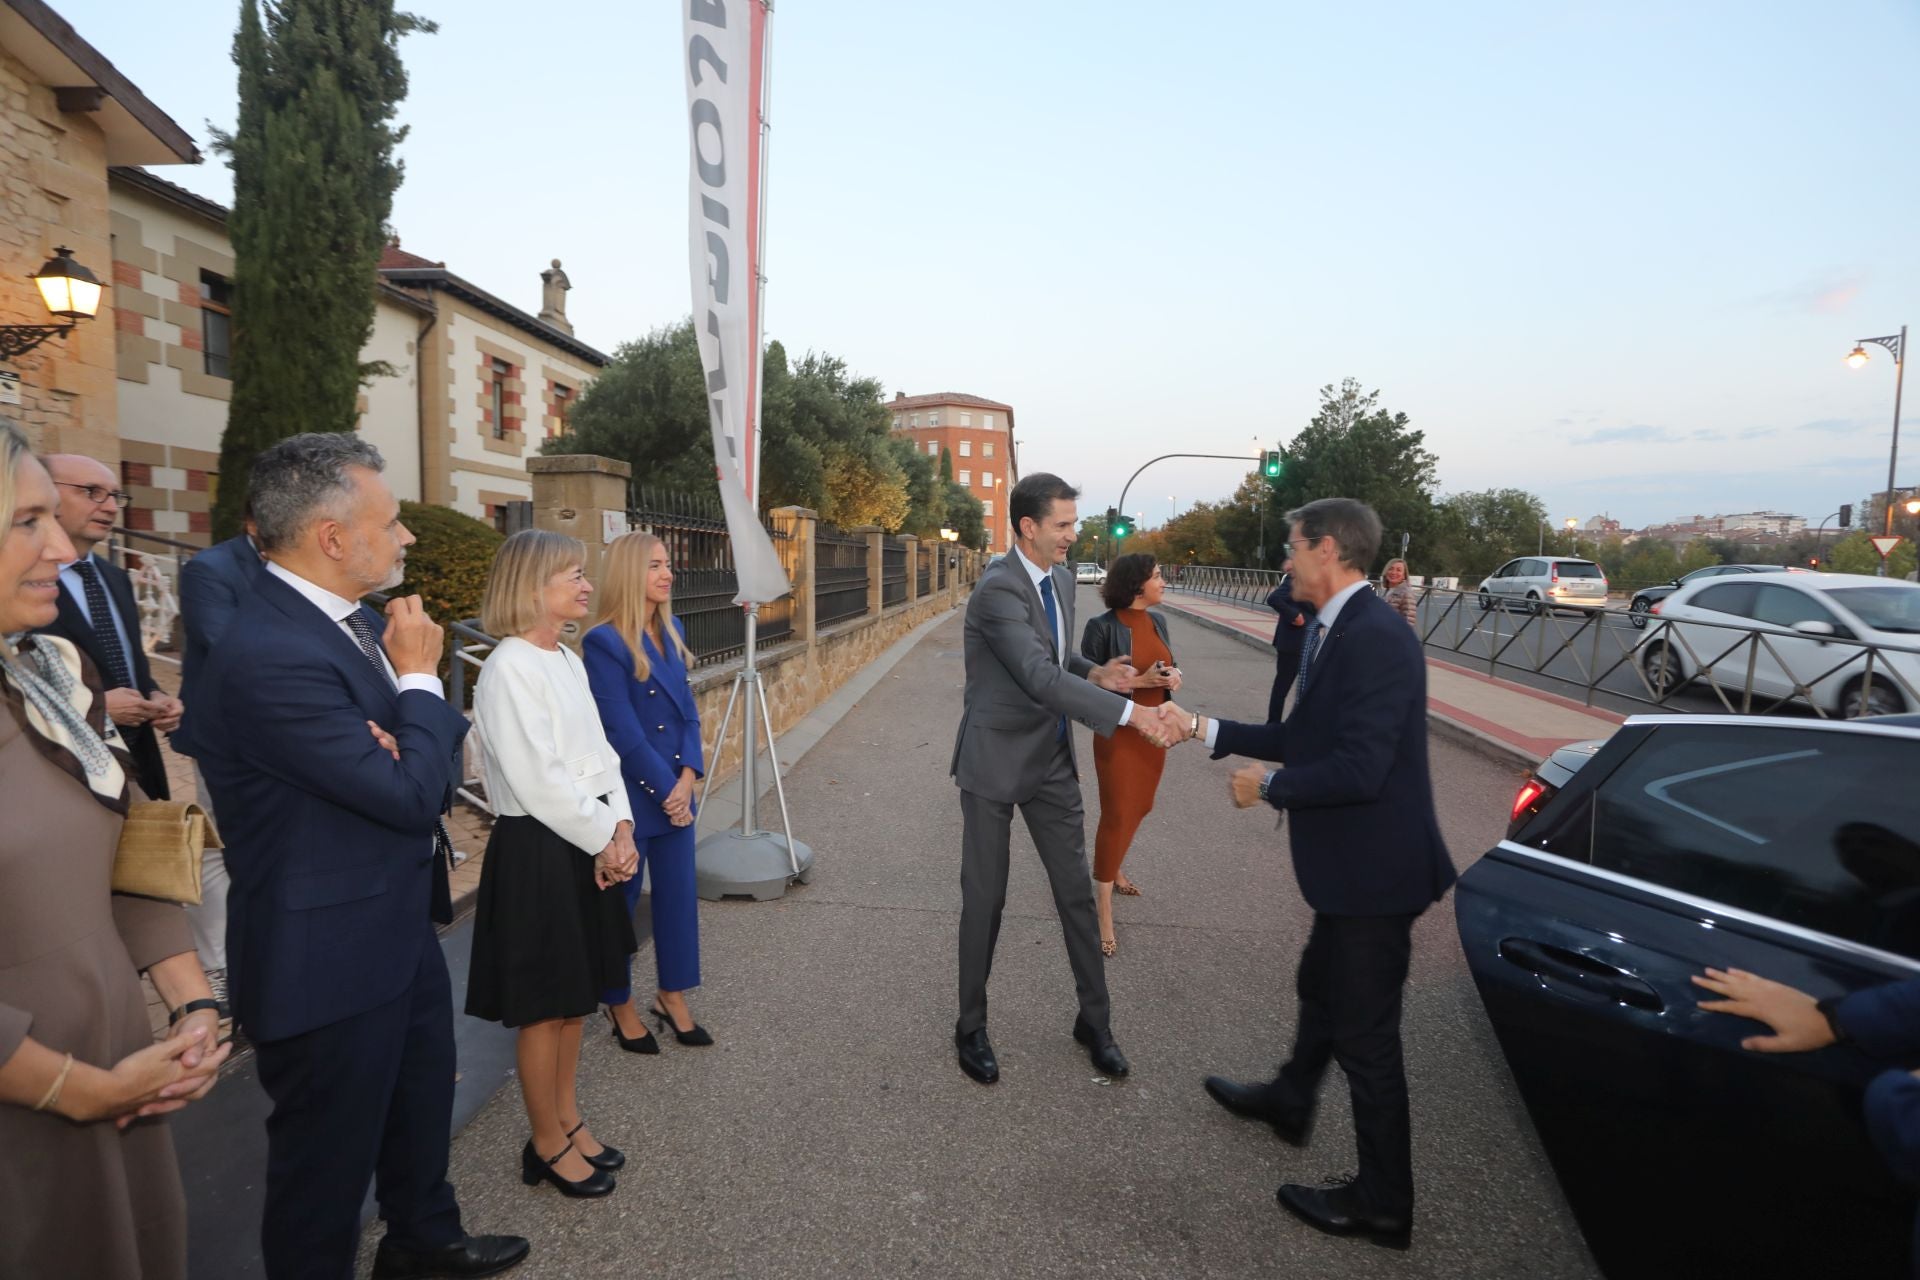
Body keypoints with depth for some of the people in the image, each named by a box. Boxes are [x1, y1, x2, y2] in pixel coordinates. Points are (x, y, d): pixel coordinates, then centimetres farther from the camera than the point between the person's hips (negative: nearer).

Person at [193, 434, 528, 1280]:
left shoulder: (356, 622, 1)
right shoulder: (269, 656, -28)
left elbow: (436, 762, 7)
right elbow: (413, 793, -26)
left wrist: (412, 741, -16)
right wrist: (418, 677, -14)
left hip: (401, 924, 10)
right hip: (331, 957, -10)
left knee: (422, 1102, 28)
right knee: (328, 1158, 12)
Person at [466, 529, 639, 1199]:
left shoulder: (568, 661, 9)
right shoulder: (507, 669, -17)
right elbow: (537, 780, -21)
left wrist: (620, 826, -4)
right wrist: (603, 838, -13)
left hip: (589, 845, 8)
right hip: (536, 851, -8)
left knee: (574, 996, 19)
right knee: (544, 1005, 7)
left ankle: (568, 1121, 35)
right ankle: (547, 1144, 25)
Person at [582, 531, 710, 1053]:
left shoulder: (672, 630, 6)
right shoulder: (604, 642, -15)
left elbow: (688, 710, 6)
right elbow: (623, 731, -18)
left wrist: (688, 777, -6)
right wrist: (664, 790, -13)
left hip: (677, 789, 6)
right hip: (630, 795, -6)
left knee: (677, 893, 14)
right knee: (620, 900, 10)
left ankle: (673, 996, 31)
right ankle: (620, 1005, 29)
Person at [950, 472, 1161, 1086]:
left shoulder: (1060, 576, 4)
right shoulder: (998, 589, -23)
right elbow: (1041, 678, -33)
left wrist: (1094, 672, -5)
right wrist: (1129, 712, -37)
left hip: (1052, 758, 7)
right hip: (995, 760, -7)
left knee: (1076, 891, 12)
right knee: (985, 898, 7)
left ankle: (1094, 1020, 30)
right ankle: (972, 1027, 26)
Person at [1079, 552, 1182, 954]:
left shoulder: (1158, 622, 4)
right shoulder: (1102, 627, -16)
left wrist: (1174, 676, -7)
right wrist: (1137, 681, -23)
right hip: (1118, 732, -7)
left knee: (1138, 808, 18)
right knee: (1116, 816, -3)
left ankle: (1113, 870, 41)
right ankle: (1104, 910, 8)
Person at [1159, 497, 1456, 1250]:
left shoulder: (1375, 639, -26)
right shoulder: (1332, 631, 6)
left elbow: (1358, 770, -31)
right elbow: (1303, 738, 11)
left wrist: (1268, 787, -16)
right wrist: (1203, 729, 10)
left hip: (1373, 870, -10)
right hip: (1348, 865, 10)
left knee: (1365, 1033, 6)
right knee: (1320, 989, 29)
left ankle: (1382, 1207, 27)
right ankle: (1290, 1102, 54)